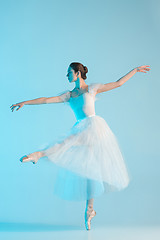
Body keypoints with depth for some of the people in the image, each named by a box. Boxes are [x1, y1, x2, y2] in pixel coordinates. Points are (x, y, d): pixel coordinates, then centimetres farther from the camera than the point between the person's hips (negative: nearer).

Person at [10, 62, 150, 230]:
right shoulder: (69, 95, 15)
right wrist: (24, 103, 0)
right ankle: (89, 210, 13)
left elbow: (118, 83, 10)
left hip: (94, 126, -4)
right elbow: (47, 100, 8)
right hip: (81, 130, 4)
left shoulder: (92, 89, 6)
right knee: (86, 169, 4)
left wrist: (136, 70, 9)